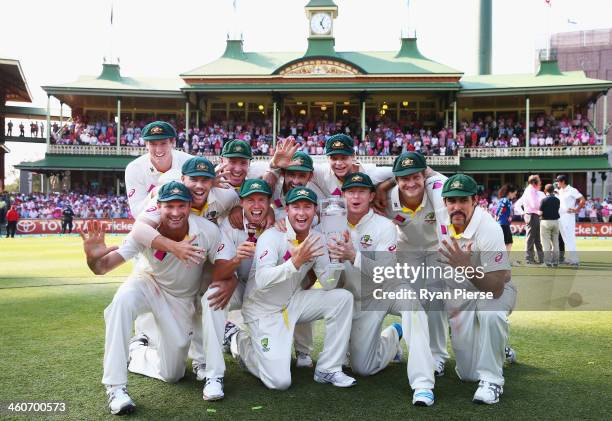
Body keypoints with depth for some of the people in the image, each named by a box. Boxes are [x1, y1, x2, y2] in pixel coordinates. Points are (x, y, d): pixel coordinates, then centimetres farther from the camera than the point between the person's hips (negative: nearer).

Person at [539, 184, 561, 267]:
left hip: (546, 222, -4)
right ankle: (555, 261, 14)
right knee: (555, 242, 12)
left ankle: (548, 261, -3)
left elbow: (540, 212, -12)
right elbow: (557, 210, 7)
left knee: (546, 243, 0)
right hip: (555, 221, 4)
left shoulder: (544, 200, -11)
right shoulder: (557, 200, 2)